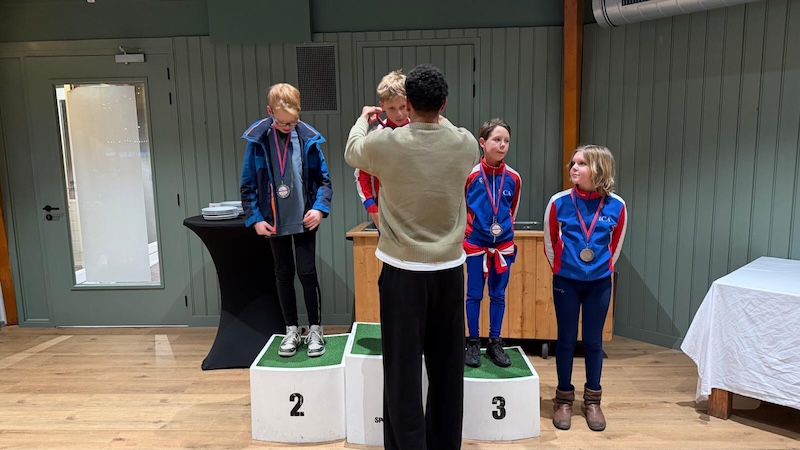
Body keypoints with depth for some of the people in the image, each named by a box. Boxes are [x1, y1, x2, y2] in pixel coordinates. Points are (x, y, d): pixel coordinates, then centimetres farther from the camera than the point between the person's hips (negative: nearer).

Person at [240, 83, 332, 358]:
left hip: (304, 220, -1)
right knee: (283, 274, 12)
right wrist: (255, 218, -8)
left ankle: (315, 329, 17)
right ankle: (291, 330, 25)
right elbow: (248, 185, -2)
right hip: (274, 221, 1)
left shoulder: (308, 138, -7)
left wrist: (320, 208, -13)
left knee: (307, 272, 1)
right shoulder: (257, 139, -6)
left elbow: (323, 179, 0)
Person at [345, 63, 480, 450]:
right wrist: (438, 118, 36)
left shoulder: (385, 143, -12)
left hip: (403, 270, -3)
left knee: (403, 368, 7)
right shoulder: (466, 144, -6)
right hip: (449, 269, 3)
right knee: (447, 365, 15)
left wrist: (363, 119, 30)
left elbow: (352, 152, 12)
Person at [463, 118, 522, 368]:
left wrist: (505, 227, 11)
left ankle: (495, 342, 22)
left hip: (503, 244, 3)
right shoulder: (471, 175, -11)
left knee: (498, 295, 10)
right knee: (474, 295, 6)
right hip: (476, 243, -2)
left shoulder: (513, 178, -2)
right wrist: (468, 229, 4)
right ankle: (473, 343, 18)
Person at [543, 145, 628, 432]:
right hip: (566, 282, -1)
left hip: (599, 283, 1)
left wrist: (604, 268, 12)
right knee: (566, 340, 8)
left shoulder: (616, 206, -8)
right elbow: (549, 242, 3)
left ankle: (592, 400, 27)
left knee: (593, 341, 10)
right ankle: (564, 399, 23)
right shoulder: (559, 202, -10)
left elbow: (616, 245, 7)